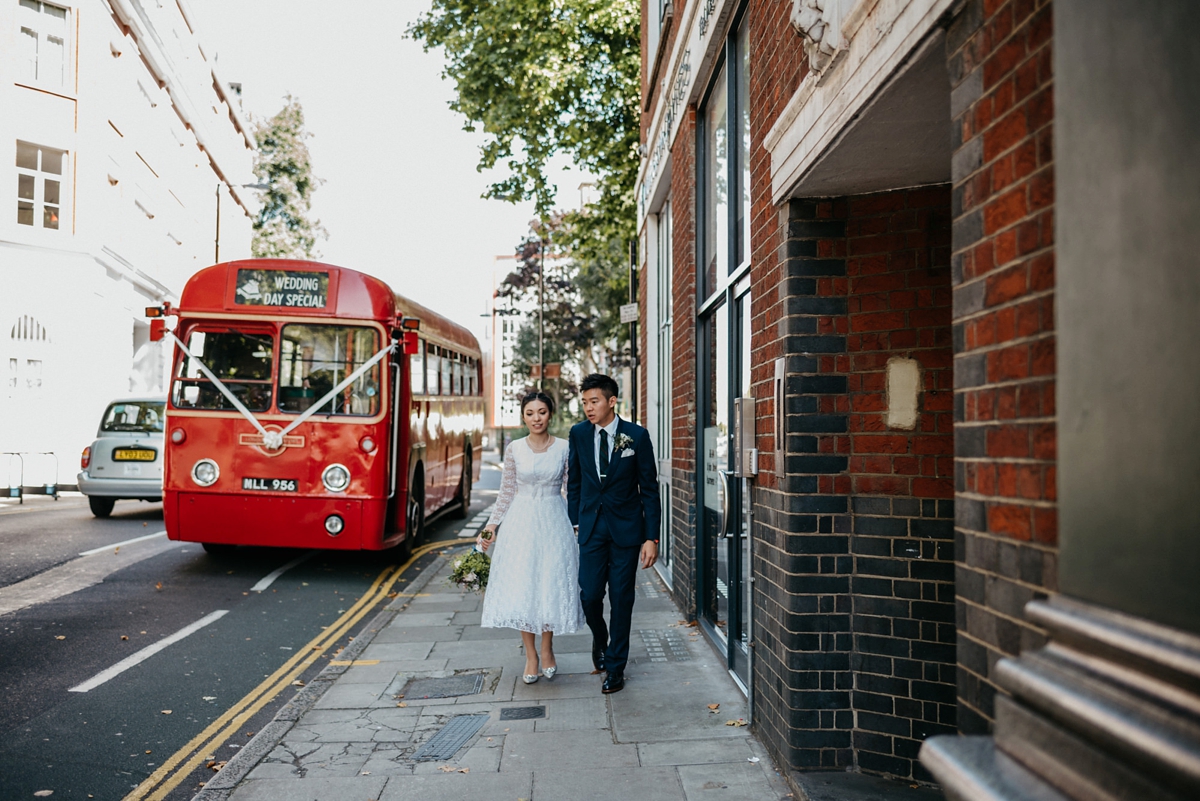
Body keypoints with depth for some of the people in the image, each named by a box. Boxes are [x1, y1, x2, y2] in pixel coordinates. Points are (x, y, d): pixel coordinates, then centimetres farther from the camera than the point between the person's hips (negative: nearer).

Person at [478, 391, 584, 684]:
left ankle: (547, 649, 23)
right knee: (520, 588, 1)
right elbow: (507, 492, 6)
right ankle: (530, 655, 15)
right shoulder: (514, 449, 1)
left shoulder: (564, 448, -1)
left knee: (551, 586, 3)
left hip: (553, 523, -1)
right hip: (520, 523, 1)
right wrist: (492, 525, 1)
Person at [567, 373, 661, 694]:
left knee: (621, 599, 3)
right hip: (591, 527, 2)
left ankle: (615, 666, 18)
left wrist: (651, 538, -8)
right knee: (589, 594, -2)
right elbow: (574, 482, 11)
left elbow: (649, 489, -5)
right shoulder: (578, 434, 1)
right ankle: (600, 639, 31)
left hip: (626, 528, -2)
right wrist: (574, 523, 6)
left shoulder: (637, 436, -7)